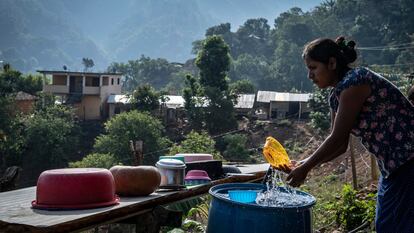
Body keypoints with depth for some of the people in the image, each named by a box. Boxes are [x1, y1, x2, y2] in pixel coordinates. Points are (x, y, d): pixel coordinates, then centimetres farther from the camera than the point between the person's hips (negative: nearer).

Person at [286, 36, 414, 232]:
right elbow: (340, 146, 10)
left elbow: (336, 139, -20)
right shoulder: (337, 96, 8)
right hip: (392, 163, 10)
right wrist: (302, 164, 2)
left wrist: (305, 168, -11)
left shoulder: (354, 82, -20)